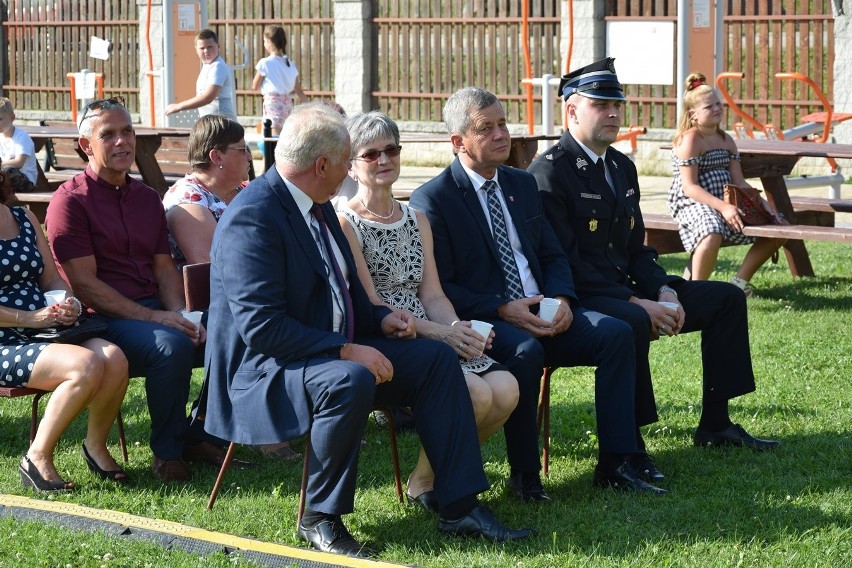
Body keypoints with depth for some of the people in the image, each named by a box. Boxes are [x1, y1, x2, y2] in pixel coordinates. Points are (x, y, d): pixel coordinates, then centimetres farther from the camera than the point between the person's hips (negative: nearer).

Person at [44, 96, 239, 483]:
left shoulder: (147, 198, 16)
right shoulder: (71, 201, -6)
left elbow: (164, 268, 14)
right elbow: (85, 284, -13)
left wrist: (178, 314, -8)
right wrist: (153, 318, -19)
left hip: (154, 309, 7)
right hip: (102, 319, -7)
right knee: (171, 344, -33)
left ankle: (198, 436, -1)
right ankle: (167, 452, -16)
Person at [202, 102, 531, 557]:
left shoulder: (318, 207, 10)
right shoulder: (253, 216, -21)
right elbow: (261, 327, -27)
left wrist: (379, 319, 5)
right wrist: (346, 351, -27)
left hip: (330, 351, 10)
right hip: (265, 367, -10)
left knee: (436, 358, 0)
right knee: (350, 381, -37)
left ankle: (459, 507, 0)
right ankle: (320, 519, -19)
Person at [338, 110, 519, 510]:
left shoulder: (416, 220, 18)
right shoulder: (345, 225, -5)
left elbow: (432, 294, 11)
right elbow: (370, 309, -10)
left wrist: (458, 327, -12)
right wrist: (441, 332, -19)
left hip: (432, 337, 7)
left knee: (506, 389, -18)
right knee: (475, 392, -27)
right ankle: (423, 481, -3)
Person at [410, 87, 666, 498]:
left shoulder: (522, 185, 16)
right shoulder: (432, 200, -5)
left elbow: (552, 256, 18)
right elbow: (437, 288, -10)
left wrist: (562, 299, -4)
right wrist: (502, 310, -21)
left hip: (543, 314, 7)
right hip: (482, 324, -6)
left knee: (616, 333, -15)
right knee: (525, 351, -37)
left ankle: (615, 463, -14)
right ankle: (524, 474, -21)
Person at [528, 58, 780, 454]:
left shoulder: (623, 168, 16)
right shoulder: (549, 173, -12)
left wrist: (665, 291, -3)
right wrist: (636, 302, -23)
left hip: (625, 292, 9)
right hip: (578, 299, -9)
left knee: (727, 298, 8)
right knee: (631, 322, -40)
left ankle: (715, 425, 11)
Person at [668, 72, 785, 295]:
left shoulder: (726, 141, 16)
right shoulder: (689, 140, -9)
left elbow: (738, 182, 12)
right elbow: (690, 187, -17)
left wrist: (761, 202, -5)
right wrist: (722, 207, -27)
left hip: (725, 203, 9)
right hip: (691, 204, -9)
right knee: (712, 234, -43)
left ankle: (740, 281, 14)